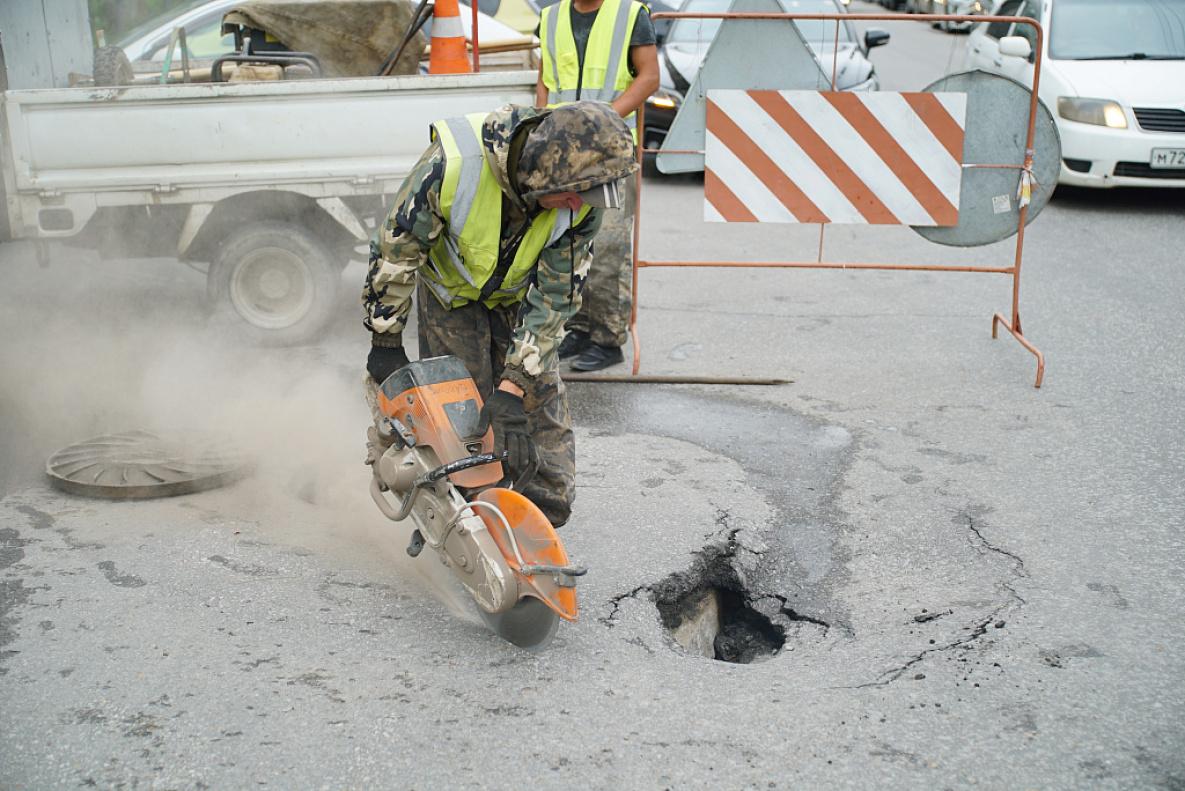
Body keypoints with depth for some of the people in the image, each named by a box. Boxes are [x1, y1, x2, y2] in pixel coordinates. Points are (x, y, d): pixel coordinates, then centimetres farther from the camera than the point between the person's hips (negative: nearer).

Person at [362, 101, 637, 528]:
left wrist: (513, 386, -29)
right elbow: (395, 247, -24)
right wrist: (386, 340, -16)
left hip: (519, 294, 3)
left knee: (543, 403, -3)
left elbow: (554, 295, -23)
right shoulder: (455, 162, -38)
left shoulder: (583, 201, -28)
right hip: (451, 289, -2)